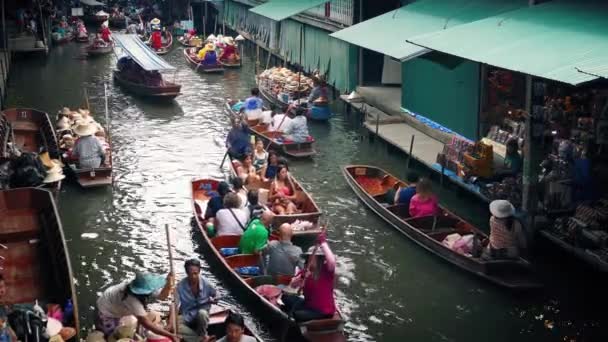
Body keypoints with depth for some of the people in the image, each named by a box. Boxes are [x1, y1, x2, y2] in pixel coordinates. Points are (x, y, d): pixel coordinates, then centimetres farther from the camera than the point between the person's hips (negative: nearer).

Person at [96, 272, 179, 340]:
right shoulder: (132, 299, -44)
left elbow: (162, 296, -22)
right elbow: (147, 323, -45)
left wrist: (168, 284, -43)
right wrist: (170, 335, -48)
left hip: (118, 309, 7)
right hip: (106, 312, -7)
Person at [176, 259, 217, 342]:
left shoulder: (206, 284, -12)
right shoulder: (181, 285, -14)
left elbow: (215, 295, 10)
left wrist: (213, 300, -12)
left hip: (202, 313, 0)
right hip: (186, 316, 0)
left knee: (202, 313, -39)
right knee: (176, 328, -32)